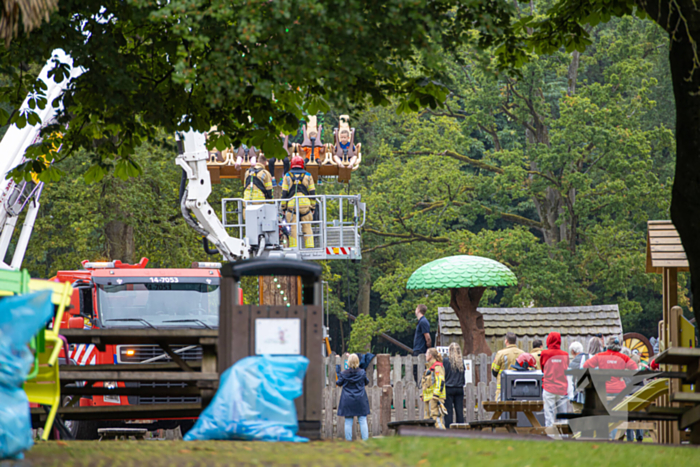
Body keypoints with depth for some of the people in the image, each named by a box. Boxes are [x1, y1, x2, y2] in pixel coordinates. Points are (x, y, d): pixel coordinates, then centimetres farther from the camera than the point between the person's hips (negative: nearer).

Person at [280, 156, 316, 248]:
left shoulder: (287, 176, 6)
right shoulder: (308, 176, 8)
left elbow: (284, 193, 3)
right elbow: (312, 192, 7)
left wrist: (283, 207, 9)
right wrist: (313, 206, 13)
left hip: (292, 205, -1)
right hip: (305, 205, 1)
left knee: (293, 227, -1)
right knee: (307, 227, 5)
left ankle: (293, 246, -5)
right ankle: (309, 246, 1)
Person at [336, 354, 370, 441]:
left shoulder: (344, 374, -8)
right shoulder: (362, 372, -7)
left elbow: (339, 383, 6)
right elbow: (366, 382, 9)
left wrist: (338, 373, 16)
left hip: (347, 401, 0)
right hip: (360, 400, 0)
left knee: (348, 422, 4)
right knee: (363, 421, 5)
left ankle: (348, 440, 5)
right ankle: (365, 440, 4)